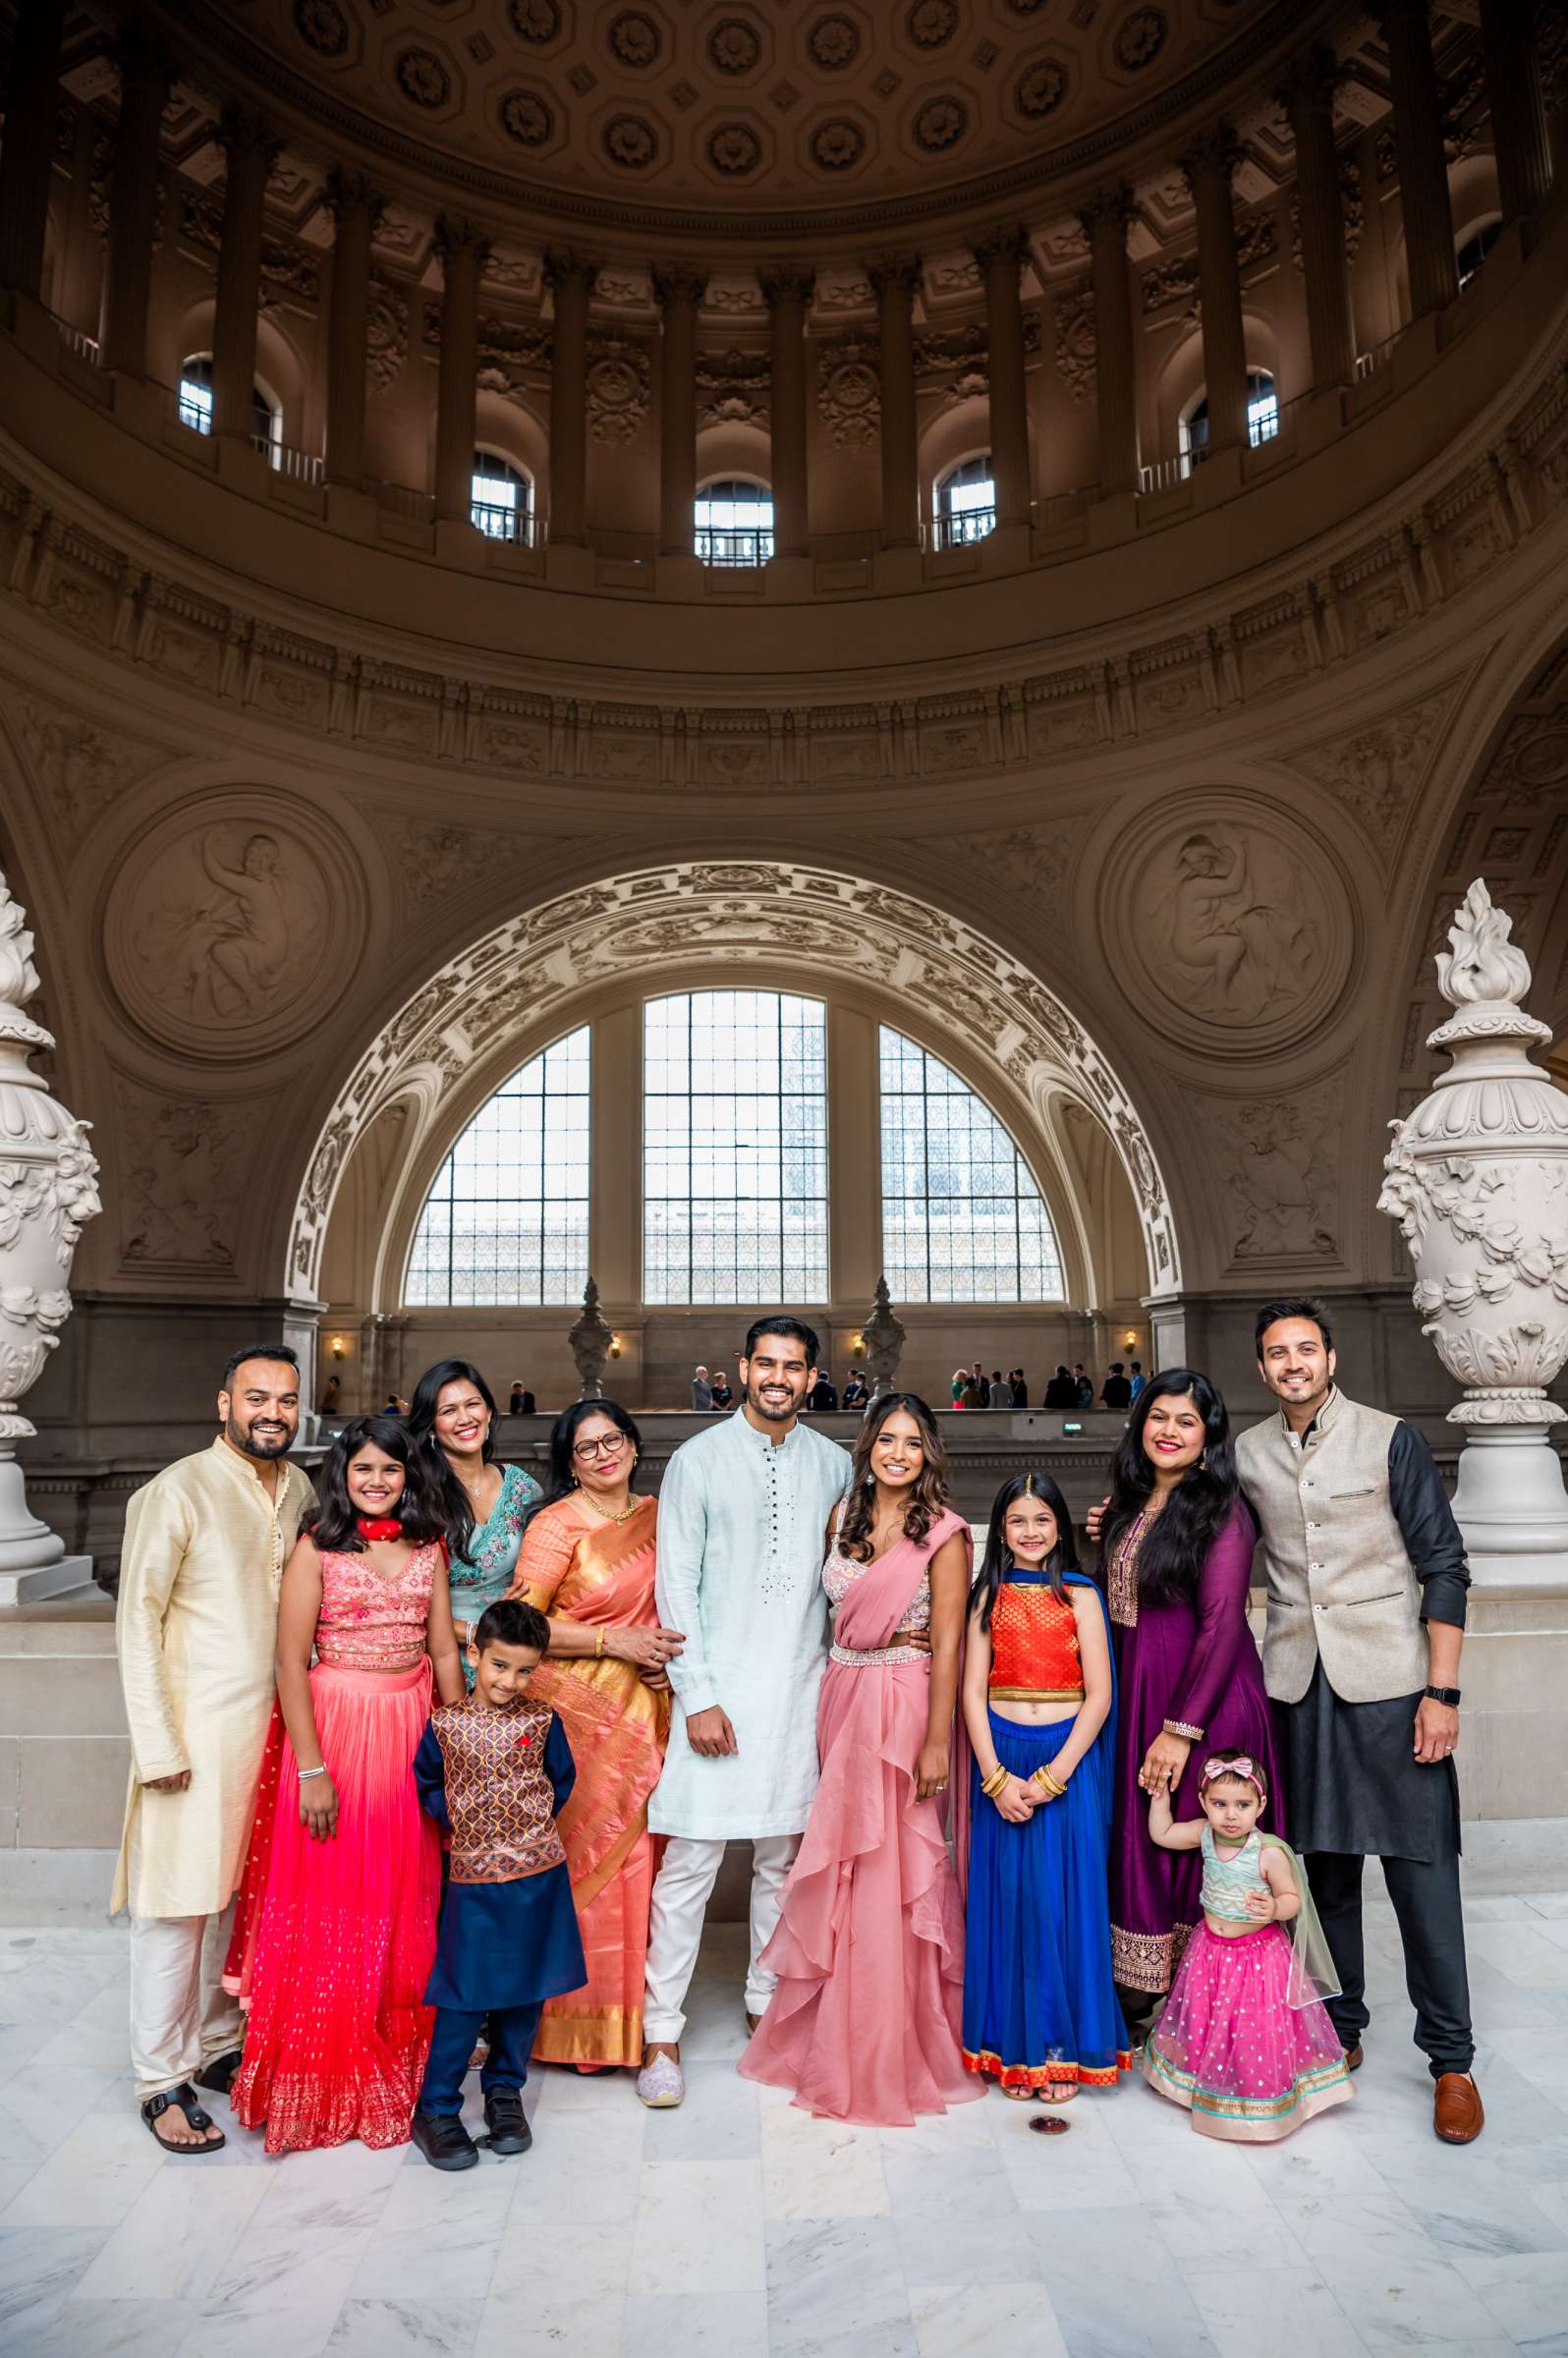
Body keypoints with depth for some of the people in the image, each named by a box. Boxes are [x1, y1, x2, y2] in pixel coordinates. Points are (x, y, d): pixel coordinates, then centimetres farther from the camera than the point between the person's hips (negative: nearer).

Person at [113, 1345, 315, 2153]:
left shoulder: (299, 1491, 6)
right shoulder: (177, 1492, -12)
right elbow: (137, 1622, -10)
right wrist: (158, 1745, -13)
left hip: (273, 1727, 5)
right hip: (197, 1733, -5)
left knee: (237, 1897, 14)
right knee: (178, 1906, 4)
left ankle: (217, 2047, 31)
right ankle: (162, 2082, 19)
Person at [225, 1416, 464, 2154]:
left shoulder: (427, 1547, 6)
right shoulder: (316, 1548, -6)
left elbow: (444, 1652, 8)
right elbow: (291, 1664, -9)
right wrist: (312, 1769, -14)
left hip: (414, 1732, 4)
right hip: (334, 1729, -4)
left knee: (406, 1904, 12)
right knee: (332, 1902, 5)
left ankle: (398, 2060, 31)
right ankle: (327, 2076, 23)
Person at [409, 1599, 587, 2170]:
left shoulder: (541, 1720, -2)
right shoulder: (445, 1724, -4)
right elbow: (426, 1783, 8)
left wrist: (533, 1823, 1)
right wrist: (457, 1822, -3)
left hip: (539, 1875, 2)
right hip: (475, 1877, -1)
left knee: (525, 1989, 12)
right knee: (465, 1997, 0)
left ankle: (504, 2091, 31)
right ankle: (434, 2108, 16)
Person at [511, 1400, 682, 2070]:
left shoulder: (655, 1516, 9)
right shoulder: (556, 1524, -7)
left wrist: (664, 1654, 2)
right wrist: (615, 1642, -15)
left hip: (644, 1710, 5)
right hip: (574, 1708, -5)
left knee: (636, 1857, 8)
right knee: (579, 1858, -1)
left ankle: (629, 2011, 24)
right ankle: (574, 2017, 16)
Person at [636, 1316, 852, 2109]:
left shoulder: (833, 1464, 7)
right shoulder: (698, 1460, -4)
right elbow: (676, 1587, -5)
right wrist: (698, 1696, -10)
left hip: (801, 1685, 4)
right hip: (719, 1687, -3)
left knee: (784, 1857, 13)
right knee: (689, 1861, -2)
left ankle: (767, 2002, 30)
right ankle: (661, 2031, 12)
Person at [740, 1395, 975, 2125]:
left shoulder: (942, 1531, -9)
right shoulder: (844, 1515, 7)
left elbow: (948, 1644, -11)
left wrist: (937, 1742, -13)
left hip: (903, 1703, -5)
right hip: (841, 1697, 5)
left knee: (891, 1864, 1)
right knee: (840, 1862, 11)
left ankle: (896, 2044, 19)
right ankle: (837, 2035, 28)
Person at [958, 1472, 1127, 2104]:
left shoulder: (1080, 1596, -1)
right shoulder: (989, 1596, 5)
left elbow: (1098, 1697, -5)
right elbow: (973, 1691, 1)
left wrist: (1051, 1778, -11)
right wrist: (996, 1776, -9)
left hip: (1068, 1759, -1)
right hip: (1000, 1761, 1)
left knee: (1064, 1899, 2)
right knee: (1007, 1900, 5)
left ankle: (1063, 2047, 16)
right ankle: (1013, 2046, 18)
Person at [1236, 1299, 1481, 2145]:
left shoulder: (1391, 1440, -4)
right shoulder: (1246, 1455, 6)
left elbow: (1443, 1567, -4)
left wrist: (1443, 1692, -9)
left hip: (1387, 1678, -3)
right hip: (1297, 1684, 3)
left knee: (1420, 1867, 1)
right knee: (1324, 1862, 11)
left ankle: (1451, 2059, 15)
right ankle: (1340, 2025, 27)